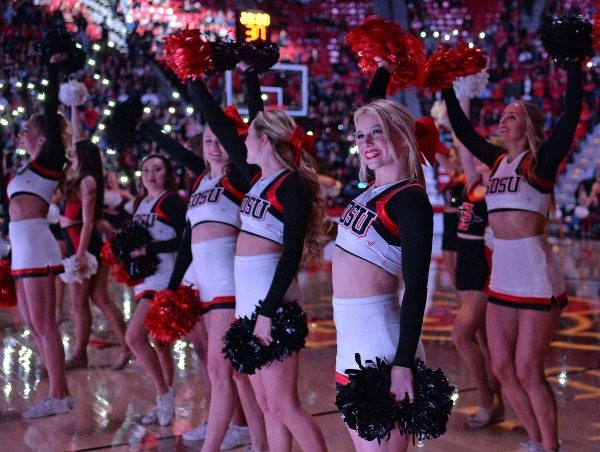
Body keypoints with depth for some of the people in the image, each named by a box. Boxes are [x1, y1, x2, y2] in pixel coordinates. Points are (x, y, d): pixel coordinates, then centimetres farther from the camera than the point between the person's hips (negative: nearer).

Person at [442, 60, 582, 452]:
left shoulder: (542, 160, -6)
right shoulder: (498, 160, 11)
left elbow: (572, 114, -18)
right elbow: (462, 129, 19)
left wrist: (573, 65, -20)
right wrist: (447, 88, 20)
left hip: (537, 277, -7)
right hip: (502, 277, 7)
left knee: (528, 371, -2)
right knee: (503, 369, 10)